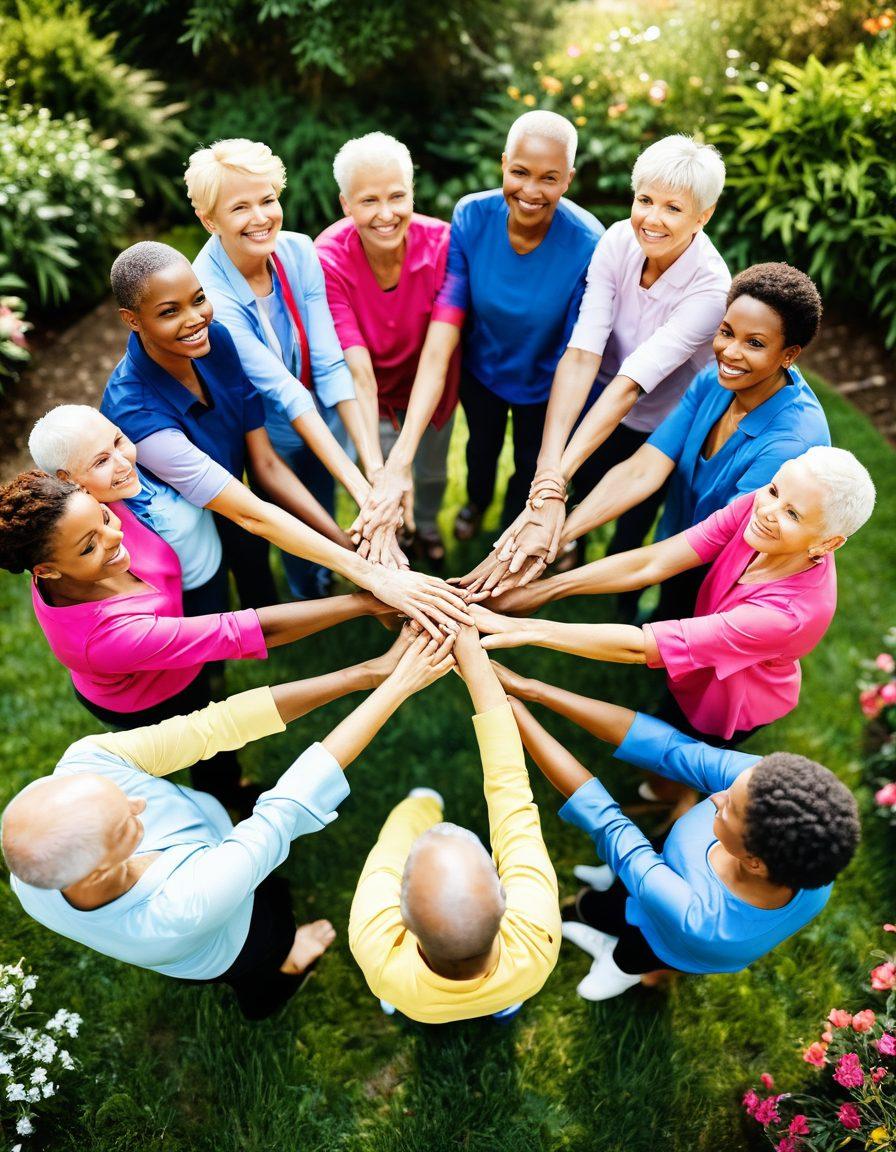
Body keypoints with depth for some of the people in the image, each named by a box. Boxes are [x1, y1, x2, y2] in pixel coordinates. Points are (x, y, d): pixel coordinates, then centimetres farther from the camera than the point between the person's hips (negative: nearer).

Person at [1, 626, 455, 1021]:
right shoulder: (188, 905, -50)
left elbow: (204, 728, -41)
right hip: (222, 953, -3)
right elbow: (290, 805, -44)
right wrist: (399, 686, -40)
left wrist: (367, 672, -43)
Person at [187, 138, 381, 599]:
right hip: (271, 435, -3)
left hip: (325, 420, 4)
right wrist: (358, 485, -37)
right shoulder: (209, 295, -29)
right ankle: (307, 595, 52)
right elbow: (284, 392, -33)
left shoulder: (299, 251, -17)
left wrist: (374, 460, -28)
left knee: (324, 516, 26)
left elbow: (329, 363, -20)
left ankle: (322, 577, 57)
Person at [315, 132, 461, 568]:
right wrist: (377, 469, -49)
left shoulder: (441, 243, -30)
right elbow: (359, 372, -37)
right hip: (373, 393, -1)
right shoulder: (328, 260, -31)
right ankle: (393, 533, 44)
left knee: (432, 471, 20)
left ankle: (426, 526, 58)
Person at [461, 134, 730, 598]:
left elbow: (630, 384, -40)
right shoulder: (619, 240, -23)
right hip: (601, 405, 2)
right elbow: (581, 355, -33)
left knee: (630, 531, 18)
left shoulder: (710, 289, -31)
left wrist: (555, 482, -49)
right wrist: (548, 478, -44)